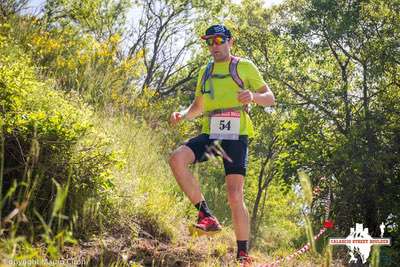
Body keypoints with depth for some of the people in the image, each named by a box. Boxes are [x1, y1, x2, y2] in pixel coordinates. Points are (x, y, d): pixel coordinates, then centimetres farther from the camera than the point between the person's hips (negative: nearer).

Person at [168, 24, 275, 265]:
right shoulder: (205, 72, 20)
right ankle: (207, 216, -16)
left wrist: (252, 96, -19)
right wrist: (182, 115, 4)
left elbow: (270, 98, 3)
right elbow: (198, 107, 26)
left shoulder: (245, 67, 5)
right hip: (210, 134, 5)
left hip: (236, 136, -4)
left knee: (235, 196, -10)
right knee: (177, 159, -24)